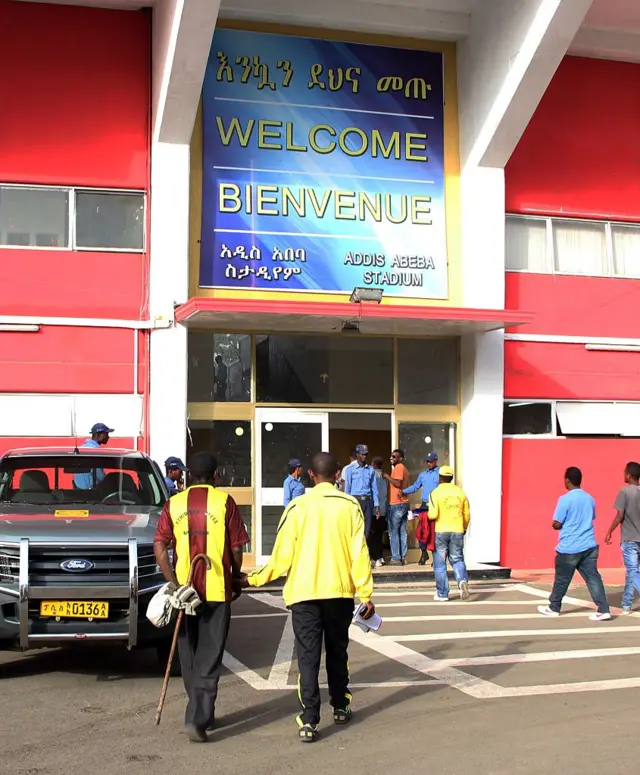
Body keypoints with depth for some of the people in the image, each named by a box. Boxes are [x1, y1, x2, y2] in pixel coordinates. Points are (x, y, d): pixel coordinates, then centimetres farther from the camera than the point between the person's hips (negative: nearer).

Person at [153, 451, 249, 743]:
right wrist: (236, 579, 15)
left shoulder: (174, 503, 4)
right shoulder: (224, 502, -3)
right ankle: (198, 718, -11)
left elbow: (160, 547, -4)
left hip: (184, 588, 3)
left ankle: (202, 712, 28)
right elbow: (236, 549, -2)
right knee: (209, 659, 0)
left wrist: (175, 584, -5)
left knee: (189, 656, 17)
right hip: (217, 589, -3)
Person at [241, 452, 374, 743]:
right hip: (340, 591, 2)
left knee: (308, 656, 0)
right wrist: (366, 594, 2)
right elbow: (359, 553, -4)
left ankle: (309, 721, -8)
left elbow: (282, 556, -3)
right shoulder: (350, 505, -1)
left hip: (303, 591, -1)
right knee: (337, 651, 19)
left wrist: (253, 579, 10)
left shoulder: (296, 507, -3)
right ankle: (340, 707, 31)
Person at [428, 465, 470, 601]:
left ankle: (442, 594, 9)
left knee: (440, 563, 6)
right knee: (457, 560, 12)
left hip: (440, 531, -3)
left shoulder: (436, 493, -7)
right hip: (457, 532, 3)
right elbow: (467, 515, 10)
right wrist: (464, 529, 26)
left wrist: (428, 516, 5)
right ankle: (462, 580, -16)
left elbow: (433, 515, -17)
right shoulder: (460, 492, 6)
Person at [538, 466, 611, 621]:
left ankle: (553, 608, 23)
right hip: (589, 546, 5)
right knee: (593, 577, 3)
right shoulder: (589, 498, 8)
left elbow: (557, 524, -12)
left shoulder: (565, 499, -13)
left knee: (562, 579, 9)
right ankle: (603, 610, -6)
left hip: (569, 548, -5)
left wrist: (555, 525, 10)